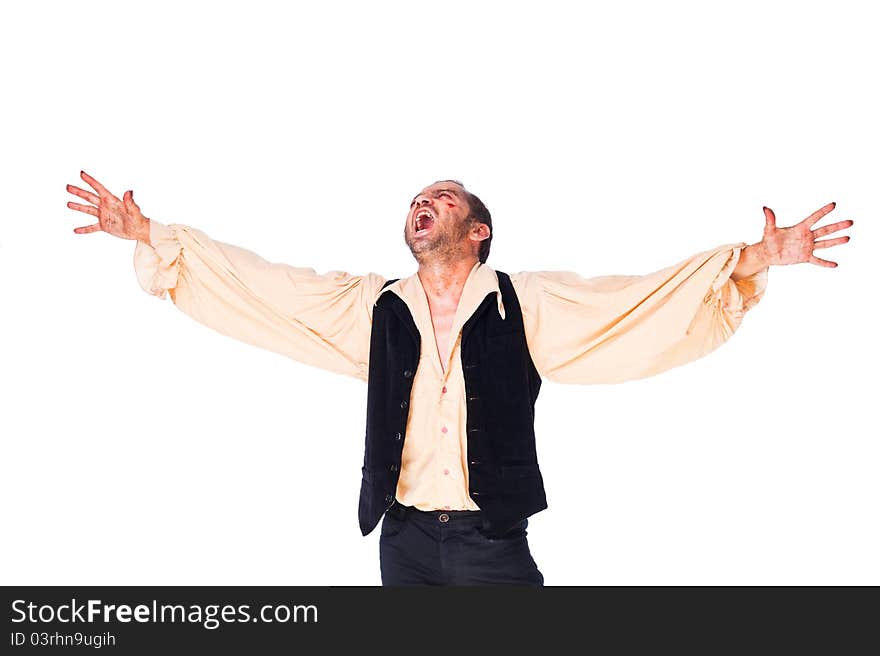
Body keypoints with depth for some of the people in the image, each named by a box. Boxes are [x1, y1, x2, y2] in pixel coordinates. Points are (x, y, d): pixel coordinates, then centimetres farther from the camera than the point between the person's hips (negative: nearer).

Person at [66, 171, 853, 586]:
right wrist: (151, 237, 0)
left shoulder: (526, 307, -1)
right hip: (406, 538, 3)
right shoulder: (371, 308, 5)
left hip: (491, 539, -2)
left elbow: (641, 303, -8)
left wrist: (747, 265, -20)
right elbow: (258, 285, 4)